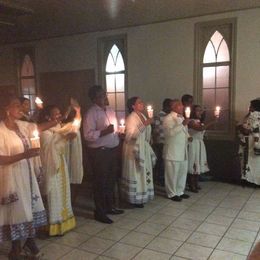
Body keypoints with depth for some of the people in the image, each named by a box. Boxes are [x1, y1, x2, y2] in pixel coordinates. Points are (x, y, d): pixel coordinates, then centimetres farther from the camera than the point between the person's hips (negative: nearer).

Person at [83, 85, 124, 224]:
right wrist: (104, 132, -28)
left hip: (112, 149, 8)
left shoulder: (110, 110, 11)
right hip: (99, 152, -8)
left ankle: (109, 206, 36)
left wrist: (119, 132, 5)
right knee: (100, 181, 3)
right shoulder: (91, 113, -14)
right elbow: (88, 135, -21)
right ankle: (99, 212, 18)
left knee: (111, 179, 18)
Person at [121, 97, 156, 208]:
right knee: (135, 172, 0)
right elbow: (131, 135, -26)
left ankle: (141, 196, 25)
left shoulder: (143, 116, 10)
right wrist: (144, 124, -30)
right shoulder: (131, 118, -14)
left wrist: (147, 146, 20)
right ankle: (135, 198, 11)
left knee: (143, 171, 13)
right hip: (134, 148, -8)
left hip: (143, 148, 8)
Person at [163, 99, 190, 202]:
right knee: (172, 173, 2)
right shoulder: (168, 118, -11)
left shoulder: (182, 117, 15)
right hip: (173, 151, -8)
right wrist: (182, 124, -28)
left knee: (183, 172, 13)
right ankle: (172, 194, 14)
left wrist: (188, 137, 8)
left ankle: (180, 191, 27)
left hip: (183, 151, 8)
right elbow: (170, 132, -25)